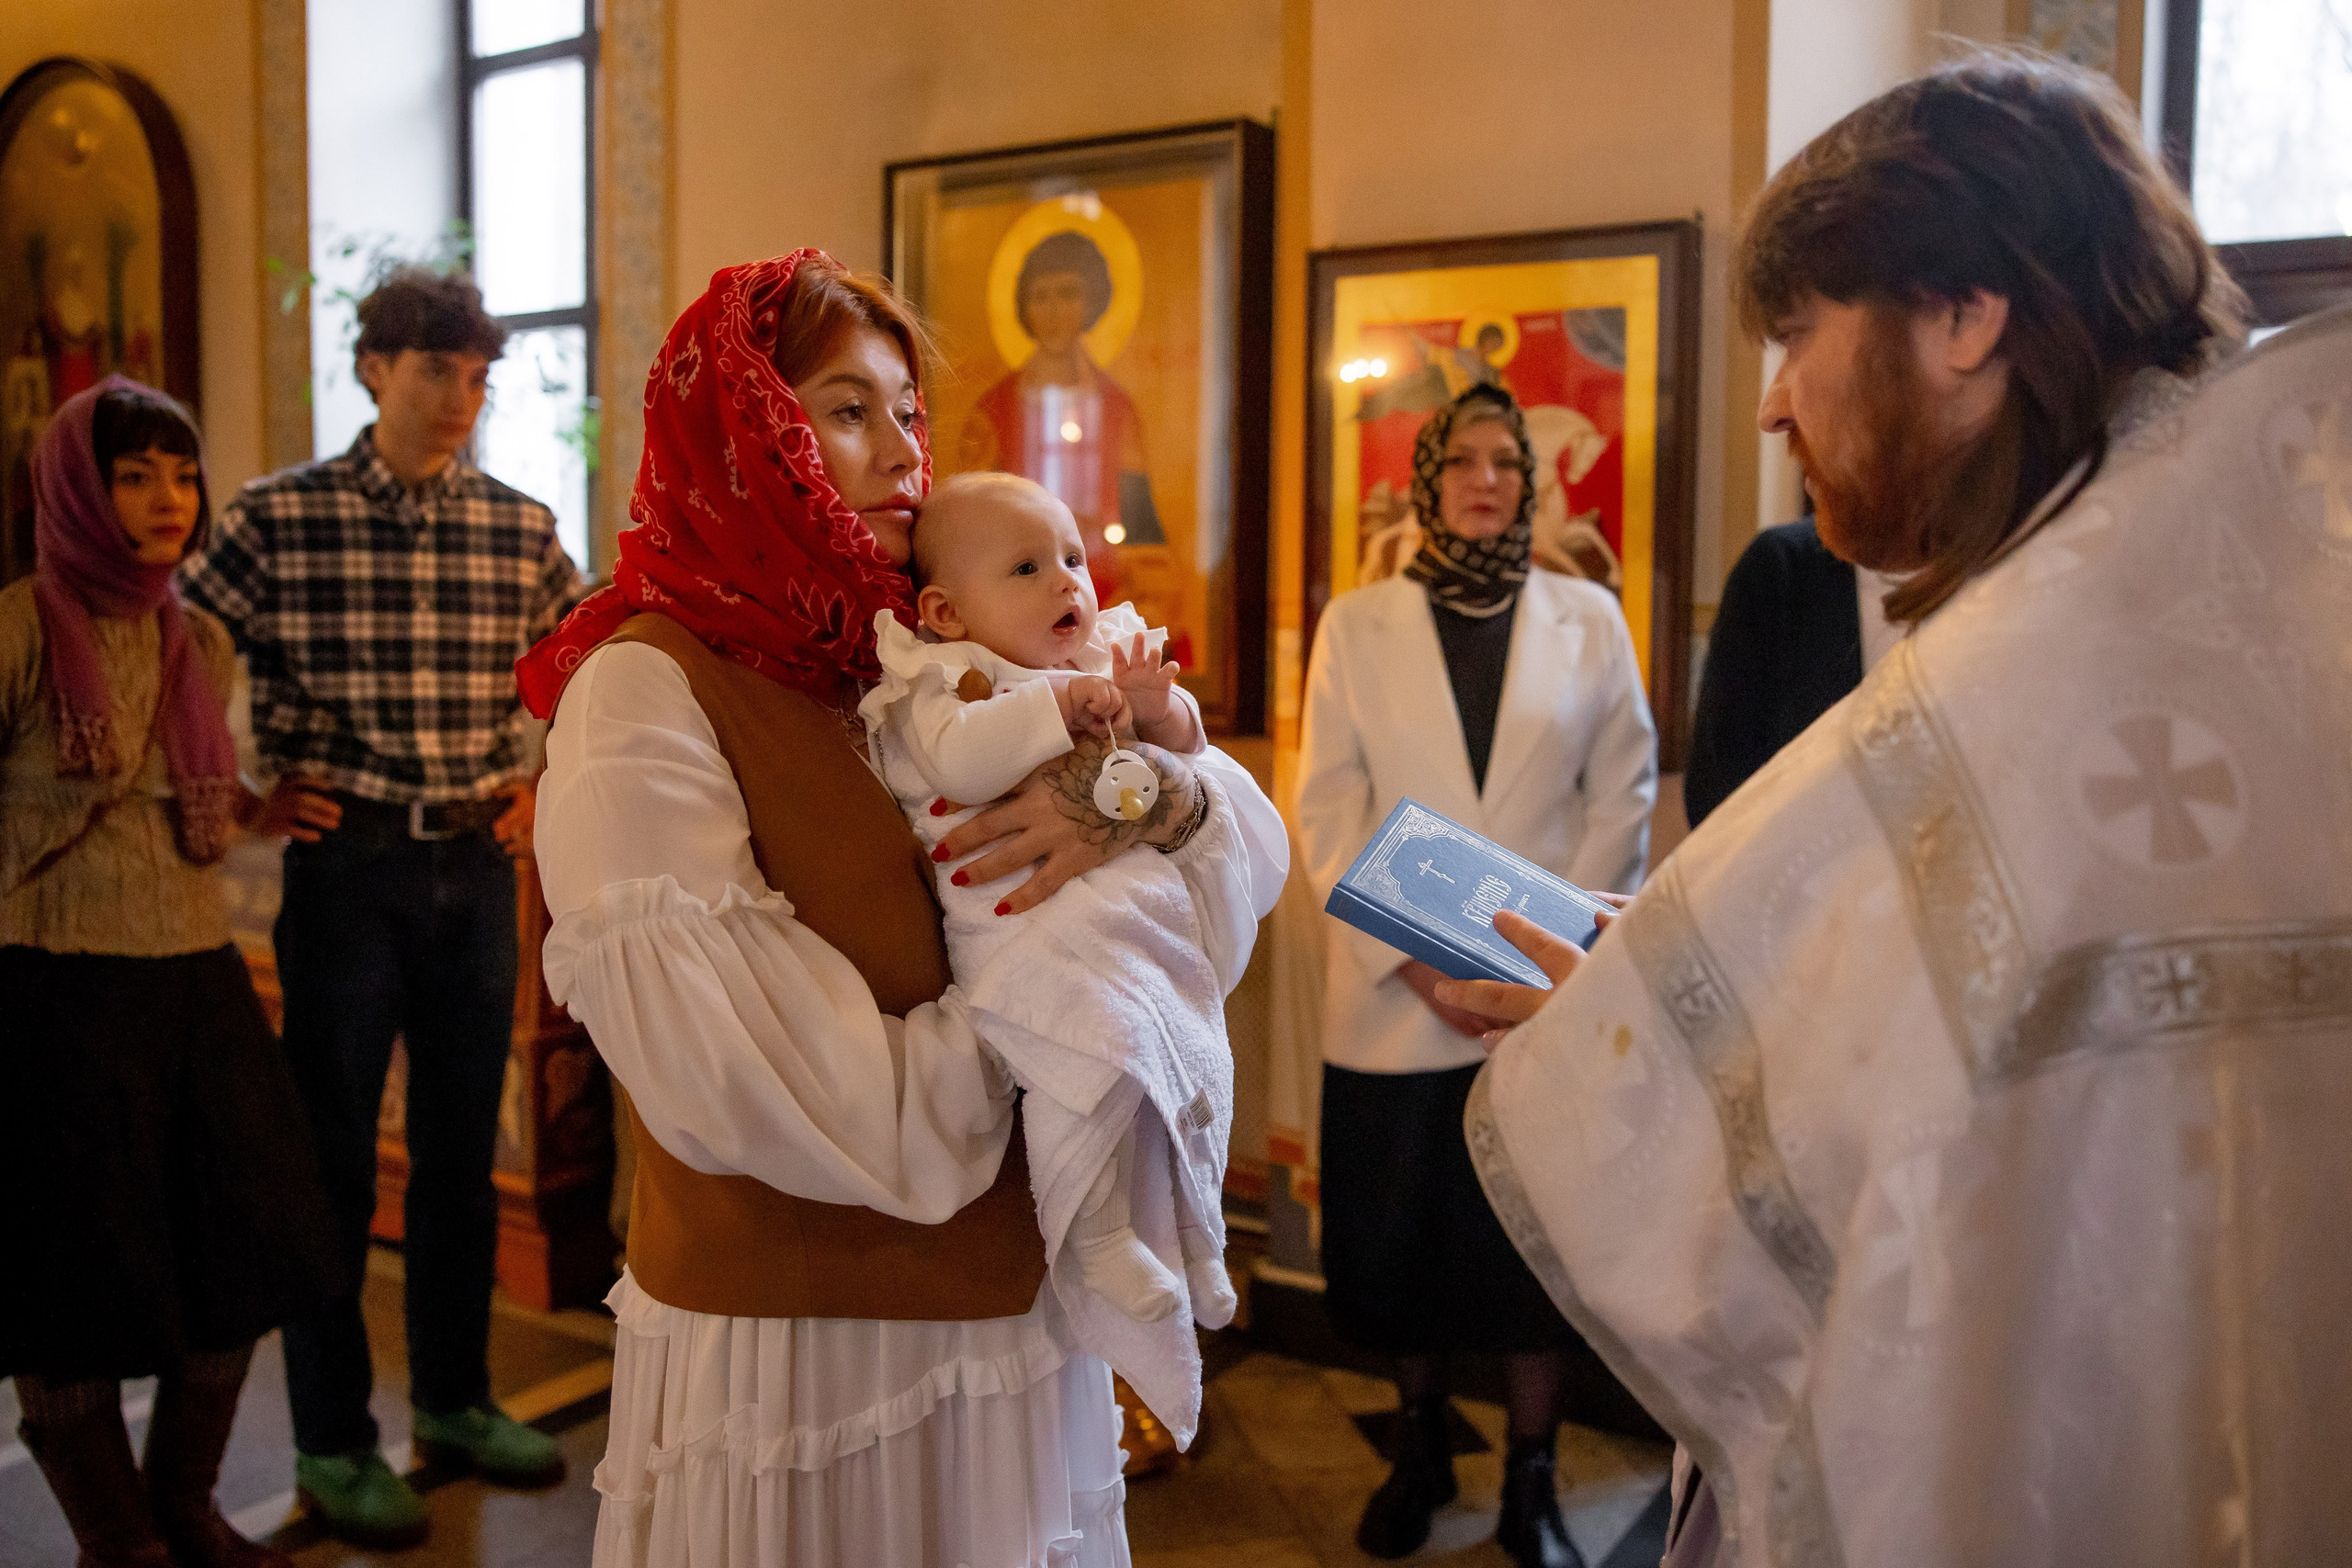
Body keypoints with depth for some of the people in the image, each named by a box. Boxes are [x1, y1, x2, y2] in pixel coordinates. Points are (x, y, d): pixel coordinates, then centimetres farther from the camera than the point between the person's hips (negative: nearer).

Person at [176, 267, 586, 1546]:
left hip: (477, 869, 3)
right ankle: (331, 1443, 21)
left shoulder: (521, 528, 5)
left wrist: (542, 783, 6)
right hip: (346, 867, -3)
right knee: (334, 1155, 6)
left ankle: (456, 1399, 30)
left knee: (461, 1148, 13)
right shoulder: (278, 517, -5)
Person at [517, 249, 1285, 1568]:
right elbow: (749, 1085, -22)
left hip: (1015, 1305, 6)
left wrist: (1143, 794, -18)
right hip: (799, 1342, -6)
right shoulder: (648, 691, -14)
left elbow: (1249, 834, 4)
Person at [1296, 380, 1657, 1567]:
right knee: (1400, 1236, 10)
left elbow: (1626, 795, 3)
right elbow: (1328, 811, -1)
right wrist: (1413, 957, -10)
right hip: (1394, 995, 0)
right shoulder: (1358, 624, 4)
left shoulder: (1588, 617, 5)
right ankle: (1419, 1446, 31)